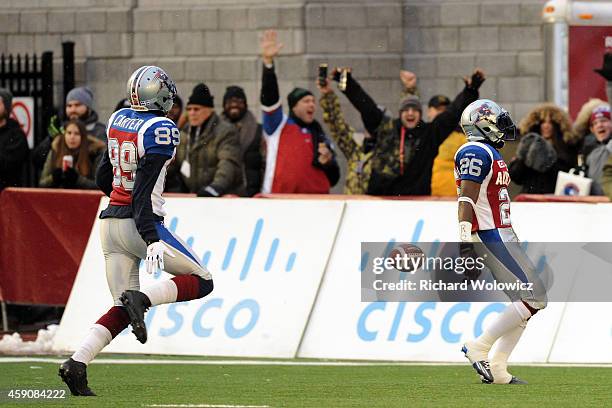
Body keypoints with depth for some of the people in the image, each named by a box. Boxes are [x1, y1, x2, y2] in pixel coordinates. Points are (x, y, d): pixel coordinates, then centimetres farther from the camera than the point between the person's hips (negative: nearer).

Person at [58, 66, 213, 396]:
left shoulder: (118, 120, 9)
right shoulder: (161, 129, -12)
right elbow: (144, 189, -20)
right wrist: (152, 241, -25)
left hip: (110, 221, 7)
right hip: (139, 225, -7)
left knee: (122, 313, 9)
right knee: (202, 281, 7)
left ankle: (76, 363, -10)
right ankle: (142, 299, -18)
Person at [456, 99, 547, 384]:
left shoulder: (490, 154, 20)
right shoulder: (476, 153, -12)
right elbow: (466, 201, -21)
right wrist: (466, 246, -30)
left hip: (502, 236, 10)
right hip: (490, 237, -10)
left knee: (525, 304, 9)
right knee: (534, 299, -13)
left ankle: (496, 370, 8)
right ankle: (478, 348, -11)